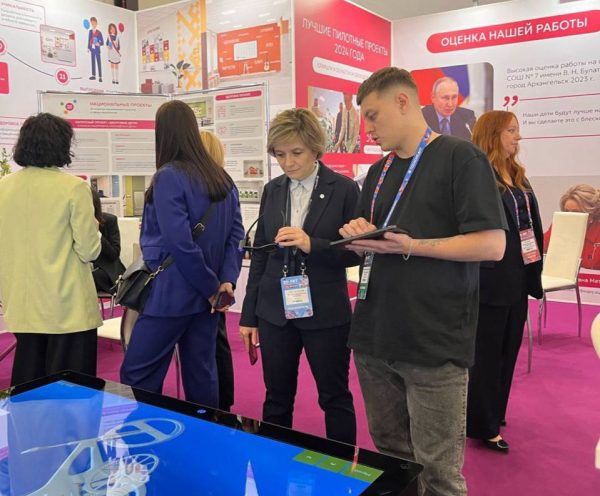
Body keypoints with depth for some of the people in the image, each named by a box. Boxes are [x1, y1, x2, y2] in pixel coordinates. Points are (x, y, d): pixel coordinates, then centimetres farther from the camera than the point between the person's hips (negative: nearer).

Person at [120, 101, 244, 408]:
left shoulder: (169, 177, -13)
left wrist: (210, 286, -11)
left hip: (171, 294, -7)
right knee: (202, 373, 14)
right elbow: (236, 235, 5)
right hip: (206, 295, 8)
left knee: (137, 376, 3)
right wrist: (226, 280, -4)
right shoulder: (223, 178, 9)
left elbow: (179, 243, -20)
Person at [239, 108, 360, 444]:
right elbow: (260, 254, 10)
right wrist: (249, 315, 8)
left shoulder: (344, 189, -6)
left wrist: (312, 245, -23)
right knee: (277, 399, 13)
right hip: (275, 312, 4)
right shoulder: (272, 190, 7)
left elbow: (355, 252, -6)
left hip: (325, 313, -3)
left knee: (335, 397, 9)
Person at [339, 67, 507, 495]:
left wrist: (411, 246, -21)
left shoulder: (461, 158, -7)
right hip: (374, 338, 7)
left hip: (435, 344, -7)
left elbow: (492, 245, -14)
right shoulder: (380, 171, 16)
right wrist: (359, 232, -1)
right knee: (390, 457, 17)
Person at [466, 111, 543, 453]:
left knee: (508, 351, 16)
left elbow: (532, 223, 16)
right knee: (487, 355, 2)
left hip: (518, 279, 9)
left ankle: (494, 415, 32)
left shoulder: (517, 176, 15)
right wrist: (487, 270, -18)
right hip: (491, 280, -8)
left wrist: (535, 268, 9)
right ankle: (483, 427, 15)